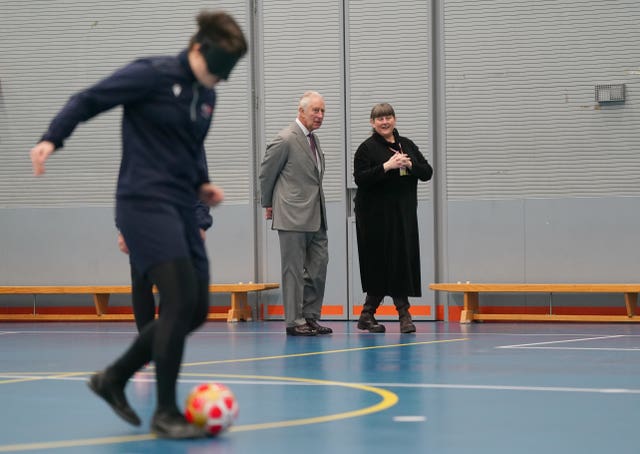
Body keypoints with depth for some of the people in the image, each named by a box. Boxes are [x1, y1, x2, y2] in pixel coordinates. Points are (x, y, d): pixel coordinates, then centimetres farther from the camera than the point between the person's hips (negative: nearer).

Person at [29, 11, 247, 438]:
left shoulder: (206, 95, 13)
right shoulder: (153, 75, -9)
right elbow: (89, 100, -7)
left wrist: (202, 183, 13)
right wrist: (51, 139, -19)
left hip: (181, 209, 9)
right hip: (146, 203, -9)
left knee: (196, 311, 6)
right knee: (181, 301, -16)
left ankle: (113, 378, 21)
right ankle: (165, 413, -5)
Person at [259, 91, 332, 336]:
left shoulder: (313, 139, 14)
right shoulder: (285, 140, -12)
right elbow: (266, 173, -3)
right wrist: (268, 204, 7)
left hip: (315, 217, 8)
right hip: (293, 216, -8)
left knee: (318, 267, 7)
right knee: (294, 270, -3)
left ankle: (310, 317, 15)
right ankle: (294, 321, 2)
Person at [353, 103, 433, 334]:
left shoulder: (407, 145, 13)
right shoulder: (367, 148, -2)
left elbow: (427, 173, 8)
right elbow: (360, 178, -13)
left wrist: (410, 165, -10)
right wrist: (386, 167, -21)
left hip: (403, 215, 5)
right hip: (377, 216, -5)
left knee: (404, 261, 1)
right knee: (383, 263, -6)